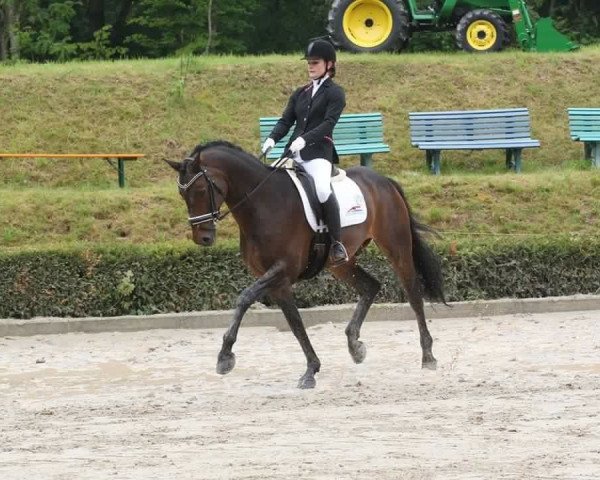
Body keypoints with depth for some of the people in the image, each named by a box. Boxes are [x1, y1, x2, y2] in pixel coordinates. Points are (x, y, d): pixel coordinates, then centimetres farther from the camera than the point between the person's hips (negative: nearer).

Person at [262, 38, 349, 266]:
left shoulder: (334, 93, 2)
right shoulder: (300, 94, 21)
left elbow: (329, 123, -12)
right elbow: (286, 120, 13)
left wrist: (304, 139, -26)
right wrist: (272, 139, -8)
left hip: (318, 152, -7)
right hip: (294, 152, 7)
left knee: (322, 190, -33)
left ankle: (337, 243, -25)